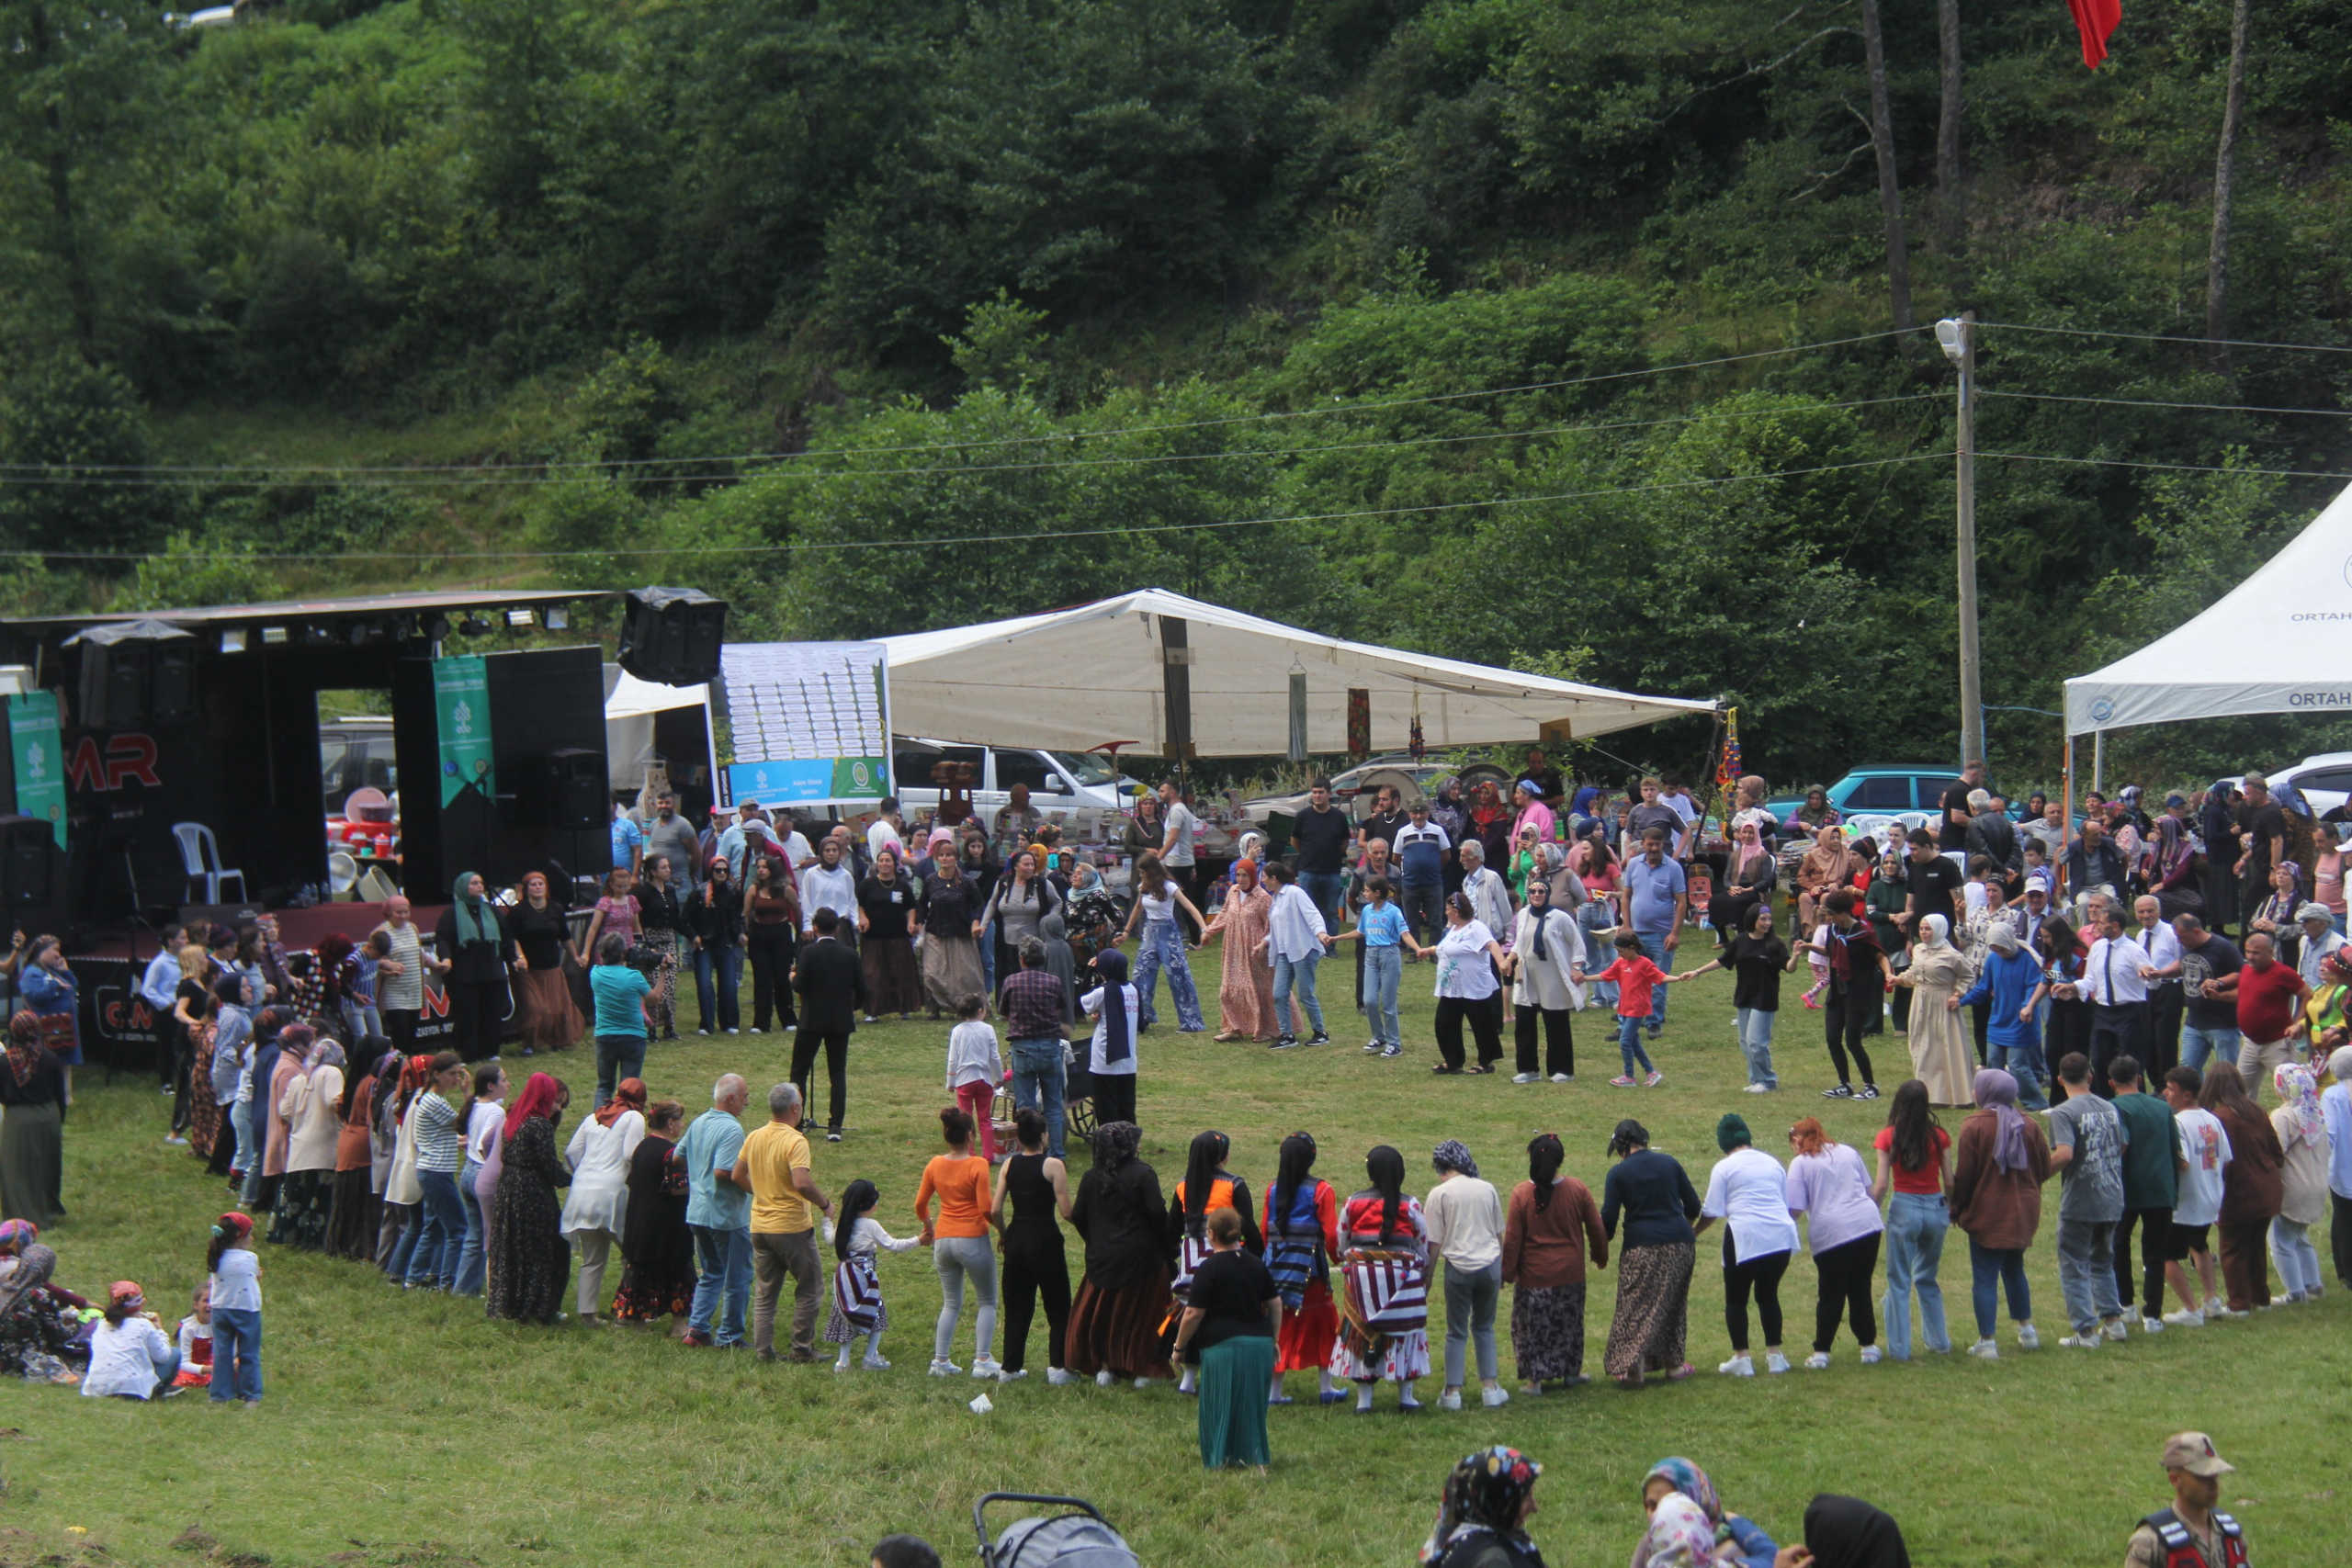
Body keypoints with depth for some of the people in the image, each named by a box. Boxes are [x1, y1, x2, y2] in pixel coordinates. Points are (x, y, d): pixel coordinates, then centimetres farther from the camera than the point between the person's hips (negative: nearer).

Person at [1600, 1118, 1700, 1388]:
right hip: (1679, 1243, 3)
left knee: (1636, 1308, 1)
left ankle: (1631, 1365, -11)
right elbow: (1693, 1206, 11)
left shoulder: (1618, 1173, -3)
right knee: (1673, 1304, 17)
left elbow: (1608, 1218, -4)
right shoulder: (1669, 1163, 6)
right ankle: (1673, 1362, 21)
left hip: (1641, 1246, -3)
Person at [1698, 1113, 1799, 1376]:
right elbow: (1787, 1203, 22)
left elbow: (1712, 1212, -1)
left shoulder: (1723, 1168, 0)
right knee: (1768, 1295, 17)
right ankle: (1774, 1355, 14)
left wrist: (1693, 1233, 12)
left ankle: (1741, 1358, 3)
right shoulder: (1772, 1163, 16)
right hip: (1781, 1236, 5)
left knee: (1736, 1299, 7)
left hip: (1745, 1237, -5)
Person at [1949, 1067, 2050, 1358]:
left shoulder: (1974, 1127, -14)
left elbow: (1963, 1175, -13)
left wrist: (1957, 1209, 0)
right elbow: (2044, 1169, 6)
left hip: (1987, 1212, -6)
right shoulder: (2028, 1125, 2)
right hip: (2023, 1213, 6)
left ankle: (1987, 1342, -2)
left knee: (1985, 1278, 0)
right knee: (2014, 1270, 23)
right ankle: (2026, 1331, 27)